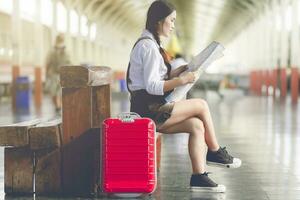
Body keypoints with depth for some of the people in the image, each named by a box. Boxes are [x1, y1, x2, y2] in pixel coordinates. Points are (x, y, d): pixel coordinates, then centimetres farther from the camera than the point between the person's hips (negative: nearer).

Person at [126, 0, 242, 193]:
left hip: (151, 109, 9)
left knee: (197, 125, -4)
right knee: (201, 105, -6)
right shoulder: (149, 47, -15)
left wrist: (181, 70, 10)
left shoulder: (148, 43, 18)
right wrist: (182, 80, -22)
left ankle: (199, 177, -7)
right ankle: (215, 153, 12)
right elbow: (152, 87, -20)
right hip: (149, 110, -9)